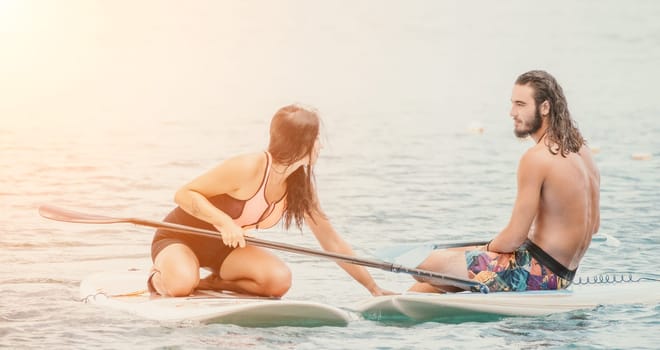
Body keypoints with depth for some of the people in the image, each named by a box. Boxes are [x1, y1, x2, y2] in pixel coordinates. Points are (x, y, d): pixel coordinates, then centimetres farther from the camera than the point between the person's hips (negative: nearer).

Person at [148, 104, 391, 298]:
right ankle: (159, 277, -2)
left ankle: (212, 283, 0)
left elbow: (332, 243, 0)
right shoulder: (248, 168, -28)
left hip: (222, 247, 6)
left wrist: (374, 288, -2)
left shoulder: (300, 186, -7)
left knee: (280, 280, -23)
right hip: (178, 238, -6)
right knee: (181, 284, -38)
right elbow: (184, 194, -23)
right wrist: (223, 221, -39)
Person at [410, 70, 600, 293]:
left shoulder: (536, 158, -21)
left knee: (429, 265, 0)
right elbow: (593, 225, 16)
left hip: (537, 273, -10)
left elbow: (514, 238, -19)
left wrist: (489, 248, 2)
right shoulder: (581, 149, 7)